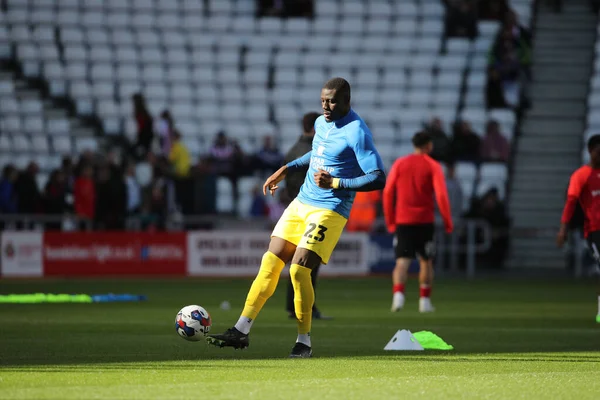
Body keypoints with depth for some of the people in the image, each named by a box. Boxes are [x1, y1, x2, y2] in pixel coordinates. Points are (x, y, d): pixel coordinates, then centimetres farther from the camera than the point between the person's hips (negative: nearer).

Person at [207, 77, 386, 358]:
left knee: (299, 269, -17)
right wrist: (285, 170, 25)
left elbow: (378, 179, -21)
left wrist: (335, 183, -22)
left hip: (329, 211, -8)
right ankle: (241, 331, 6)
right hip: (301, 204, 8)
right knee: (269, 264, 2)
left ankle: (304, 341, -2)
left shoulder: (356, 132, -16)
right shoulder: (321, 123, 10)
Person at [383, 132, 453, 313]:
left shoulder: (399, 164, 6)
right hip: (424, 221, -1)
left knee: (402, 261, -4)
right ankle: (425, 300, 14)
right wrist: (448, 222, -3)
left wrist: (390, 221, 12)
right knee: (426, 261, 14)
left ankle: (398, 294, -26)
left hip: (402, 221, 1)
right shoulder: (433, 166, -2)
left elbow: (388, 192, 4)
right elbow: (441, 195, -10)